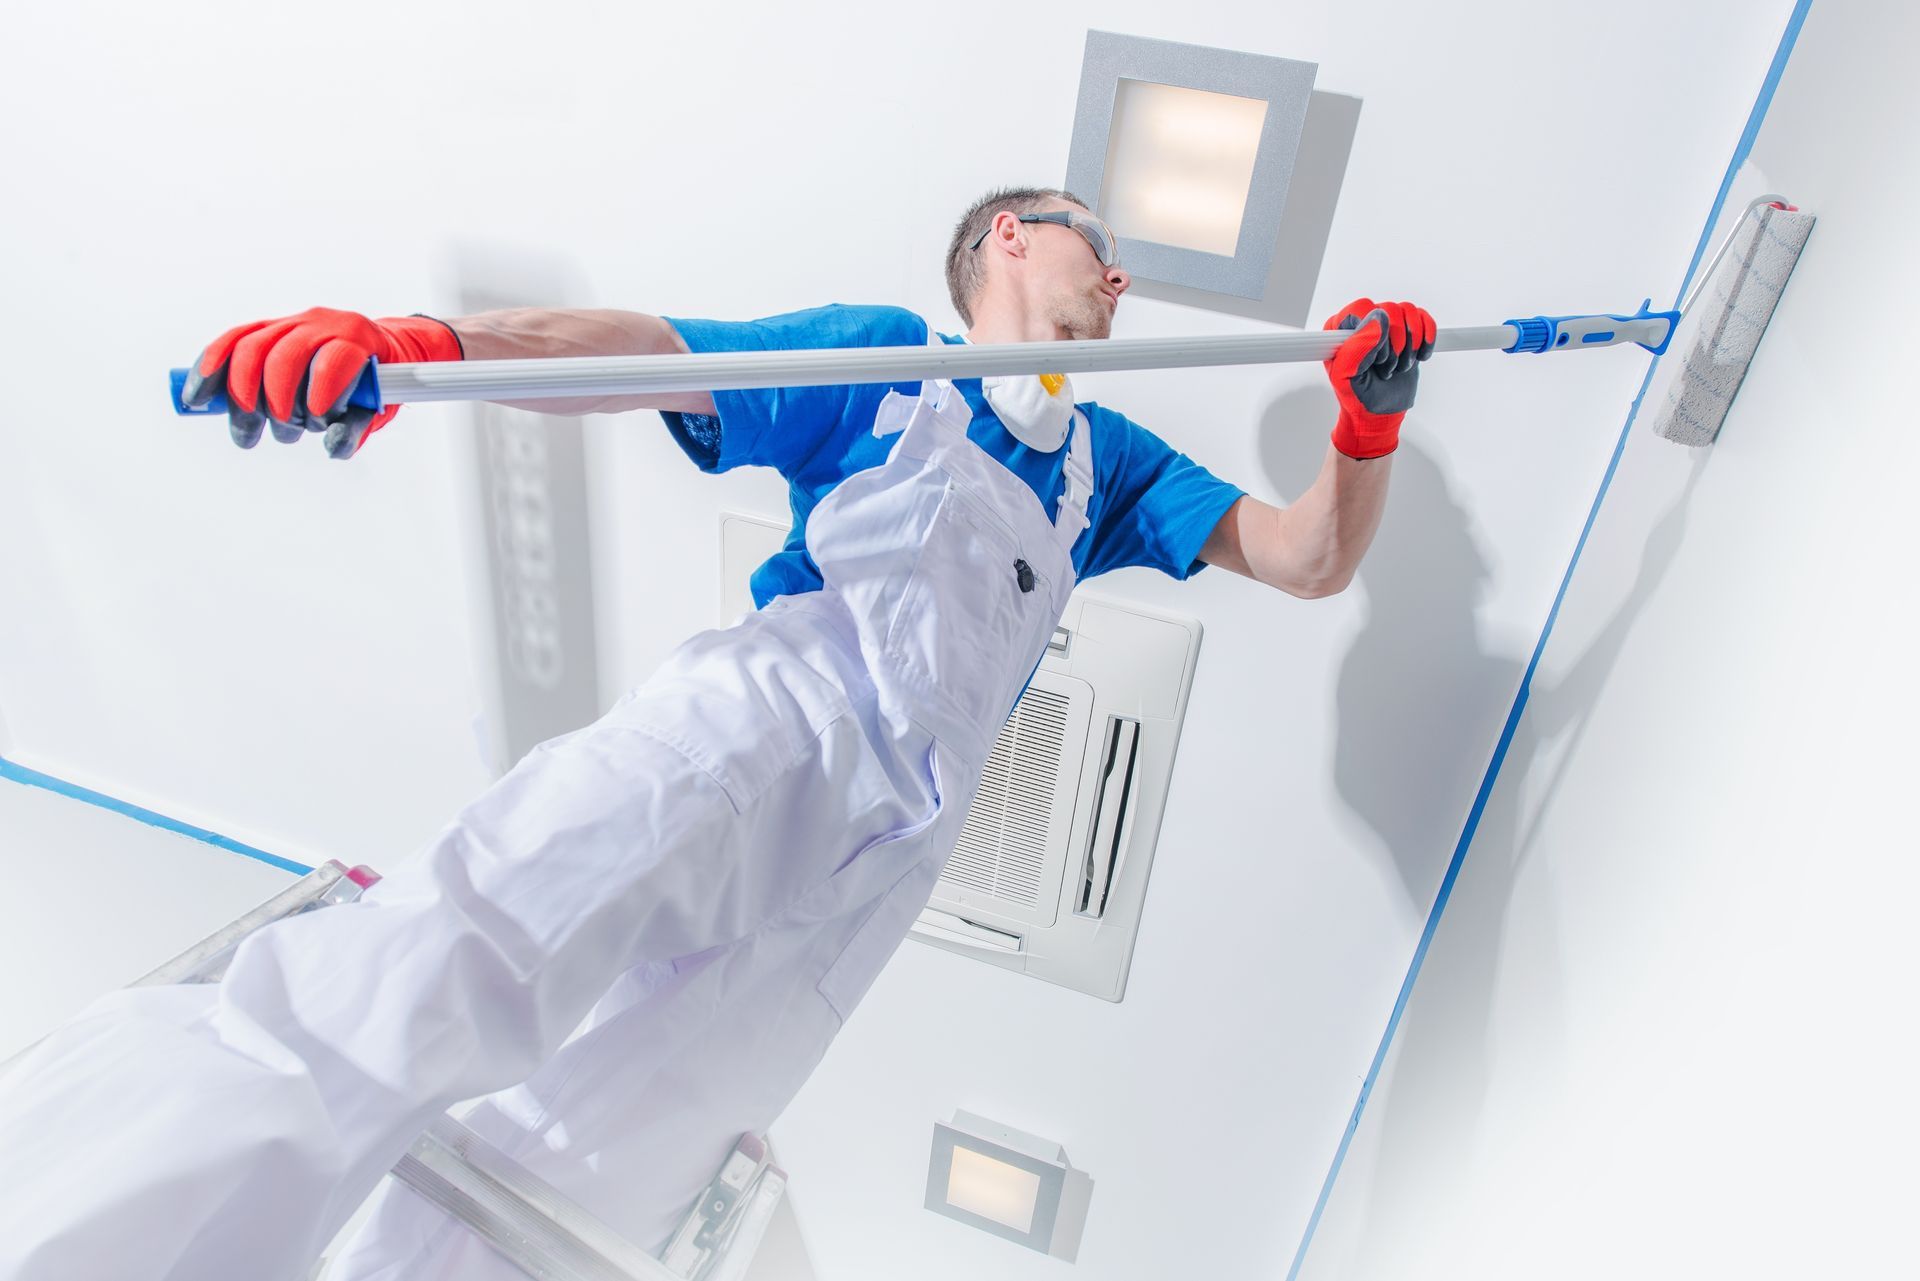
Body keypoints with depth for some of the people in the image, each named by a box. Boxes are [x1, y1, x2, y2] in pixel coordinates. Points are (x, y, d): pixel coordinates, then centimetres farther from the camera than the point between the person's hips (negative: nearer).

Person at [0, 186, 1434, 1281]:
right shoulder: (881, 352, 19)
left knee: (606, 1164, -11)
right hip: (774, 705, -3)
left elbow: (1308, 558, 28)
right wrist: (420, 340, -14)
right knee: (449, 970, -29)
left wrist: (1368, 426, 8)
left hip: (896, 829, 3)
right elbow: (648, 355, 5)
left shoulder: (1107, 459, 31)